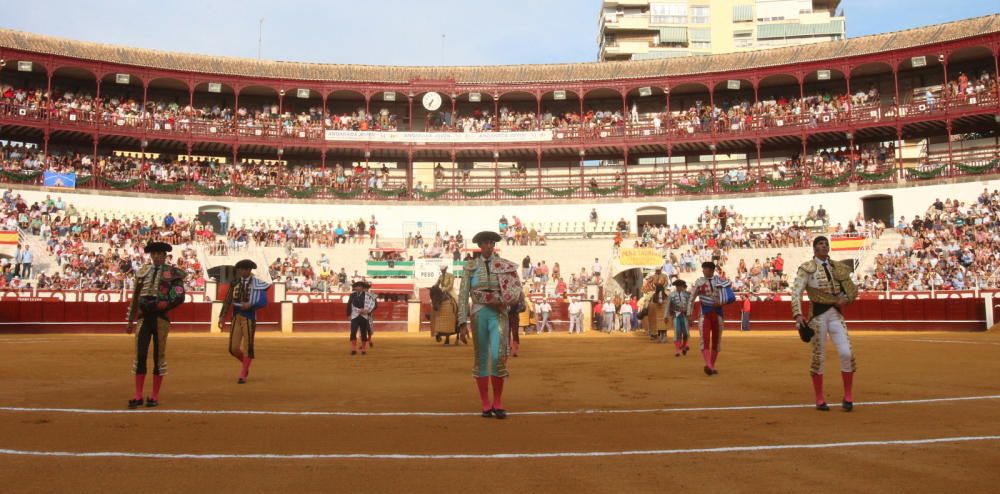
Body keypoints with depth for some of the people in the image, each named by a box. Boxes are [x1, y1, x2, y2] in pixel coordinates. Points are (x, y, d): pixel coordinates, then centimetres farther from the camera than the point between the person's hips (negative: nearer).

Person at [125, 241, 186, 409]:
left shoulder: (172, 273, -1)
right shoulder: (142, 272, 11)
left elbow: (178, 297, -10)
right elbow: (135, 297, 16)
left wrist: (156, 306, -16)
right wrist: (130, 321, 16)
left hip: (161, 318, -3)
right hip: (144, 318, 3)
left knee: (159, 356, 3)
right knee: (140, 355, 1)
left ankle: (155, 396, 12)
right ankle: (138, 396, 9)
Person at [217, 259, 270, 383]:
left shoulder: (257, 284, -6)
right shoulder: (235, 283, 5)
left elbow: (263, 302, -11)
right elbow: (227, 300, 8)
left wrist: (251, 305, -26)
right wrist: (222, 316, 5)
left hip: (249, 319, -3)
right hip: (236, 318, 3)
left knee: (247, 347, 3)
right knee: (234, 348, 4)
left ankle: (243, 375, 16)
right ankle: (246, 364, 33)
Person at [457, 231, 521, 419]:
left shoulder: (505, 265, 5)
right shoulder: (470, 267, 5)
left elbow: (515, 293, 3)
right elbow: (463, 296, 2)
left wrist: (498, 301, -13)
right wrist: (463, 323, -3)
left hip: (499, 315, -1)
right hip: (478, 315, 1)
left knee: (498, 357, -14)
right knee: (481, 359, 4)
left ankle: (498, 402, 2)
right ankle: (485, 404, 14)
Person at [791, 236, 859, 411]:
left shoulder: (838, 267, 10)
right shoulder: (807, 268, -4)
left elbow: (853, 289, 18)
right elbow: (796, 292, -13)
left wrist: (846, 299, -5)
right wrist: (798, 314, -26)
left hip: (836, 314, 3)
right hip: (817, 314, -3)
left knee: (847, 353, -6)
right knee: (819, 356, 4)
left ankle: (848, 396, 10)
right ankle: (819, 399, 16)